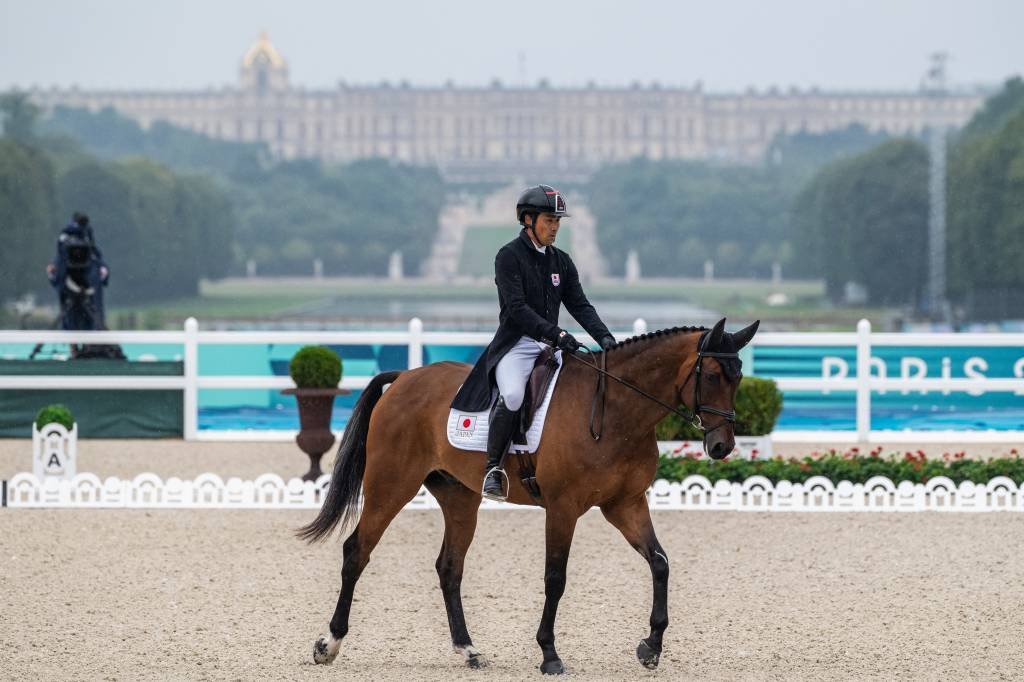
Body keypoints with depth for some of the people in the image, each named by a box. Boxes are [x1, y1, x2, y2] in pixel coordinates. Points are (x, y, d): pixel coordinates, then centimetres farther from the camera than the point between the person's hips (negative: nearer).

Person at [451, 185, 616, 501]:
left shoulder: (561, 261, 16)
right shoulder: (509, 256, -5)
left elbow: (579, 305, 11)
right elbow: (517, 307, -16)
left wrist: (604, 336, -7)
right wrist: (555, 333, -26)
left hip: (552, 345, 7)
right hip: (516, 345, -7)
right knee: (513, 395, -34)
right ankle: (493, 469, -22)